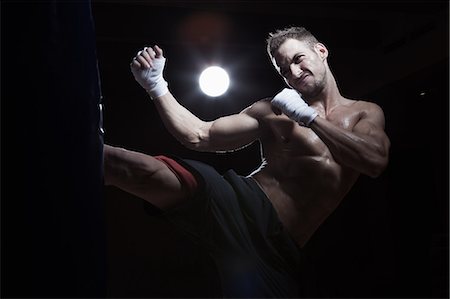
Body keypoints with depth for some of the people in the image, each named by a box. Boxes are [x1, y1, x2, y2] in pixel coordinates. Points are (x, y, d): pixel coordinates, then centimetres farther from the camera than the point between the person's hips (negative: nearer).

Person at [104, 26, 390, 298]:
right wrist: (157, 87, -6)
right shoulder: (274, 110, 10)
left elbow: (376, 160, -9)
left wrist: (310, 117, -13)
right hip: (240, 205, -1)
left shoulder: (365, 113, 13)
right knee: (147, 171, -27)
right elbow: (198, 135, 4)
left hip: (277, 249, 1)